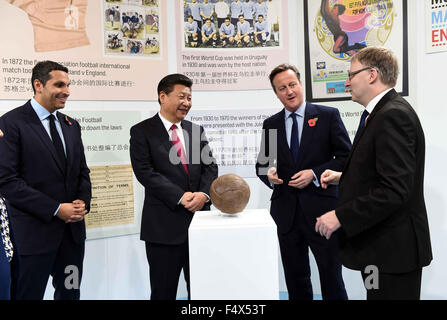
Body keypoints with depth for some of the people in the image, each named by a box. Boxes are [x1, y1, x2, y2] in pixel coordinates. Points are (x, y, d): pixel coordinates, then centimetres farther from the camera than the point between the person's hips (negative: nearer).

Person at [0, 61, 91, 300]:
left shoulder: (71, 125, 12)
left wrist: (83, 202, -4)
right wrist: (56, 209, -17)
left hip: (73, 228, 6)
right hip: (33, 231, -6)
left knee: (70, 293, 16)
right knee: (28, 294, 8)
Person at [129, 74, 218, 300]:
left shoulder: (196, 130, 13)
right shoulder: (142, 131, -2)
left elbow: (209, 166, 7)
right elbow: (145, 172, -11)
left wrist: (204, 193, -12)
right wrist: (180, 196, -18)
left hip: (199, 220, 4)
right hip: (164, 224, -4)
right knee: (163, 291, 9)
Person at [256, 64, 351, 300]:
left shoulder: (328, 116, -1)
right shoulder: (270, 124, 9)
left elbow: (346, 157, -2)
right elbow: (262, 163, 14)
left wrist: (315, 174, -14)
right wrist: (268, 173, -8)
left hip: (321, 209, -3)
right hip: (286, 212, 3)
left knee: (331, 278, 6)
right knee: (295, 280, 14)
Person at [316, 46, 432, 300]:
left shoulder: (394, 115, -20)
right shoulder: (383, 113, 12)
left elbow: (394, 190, -27)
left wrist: (340, 216, -23)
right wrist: (343, 177, 11)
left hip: (392, 250, -10)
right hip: (381, 246, 10)